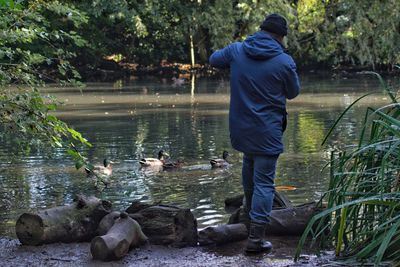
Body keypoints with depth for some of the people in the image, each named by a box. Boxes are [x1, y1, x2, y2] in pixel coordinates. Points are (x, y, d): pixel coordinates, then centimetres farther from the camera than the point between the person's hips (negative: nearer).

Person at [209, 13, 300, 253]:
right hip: (267, 132, -5)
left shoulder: (236, 50, -3)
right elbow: (293, 92, 1)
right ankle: (256, 238, -6)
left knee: (250, 167, 29)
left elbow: (213, 60, 16)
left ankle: (250, 211, 46)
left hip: (241, 128, 5)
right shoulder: (284, 61, -14)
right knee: (264, 181, -2)